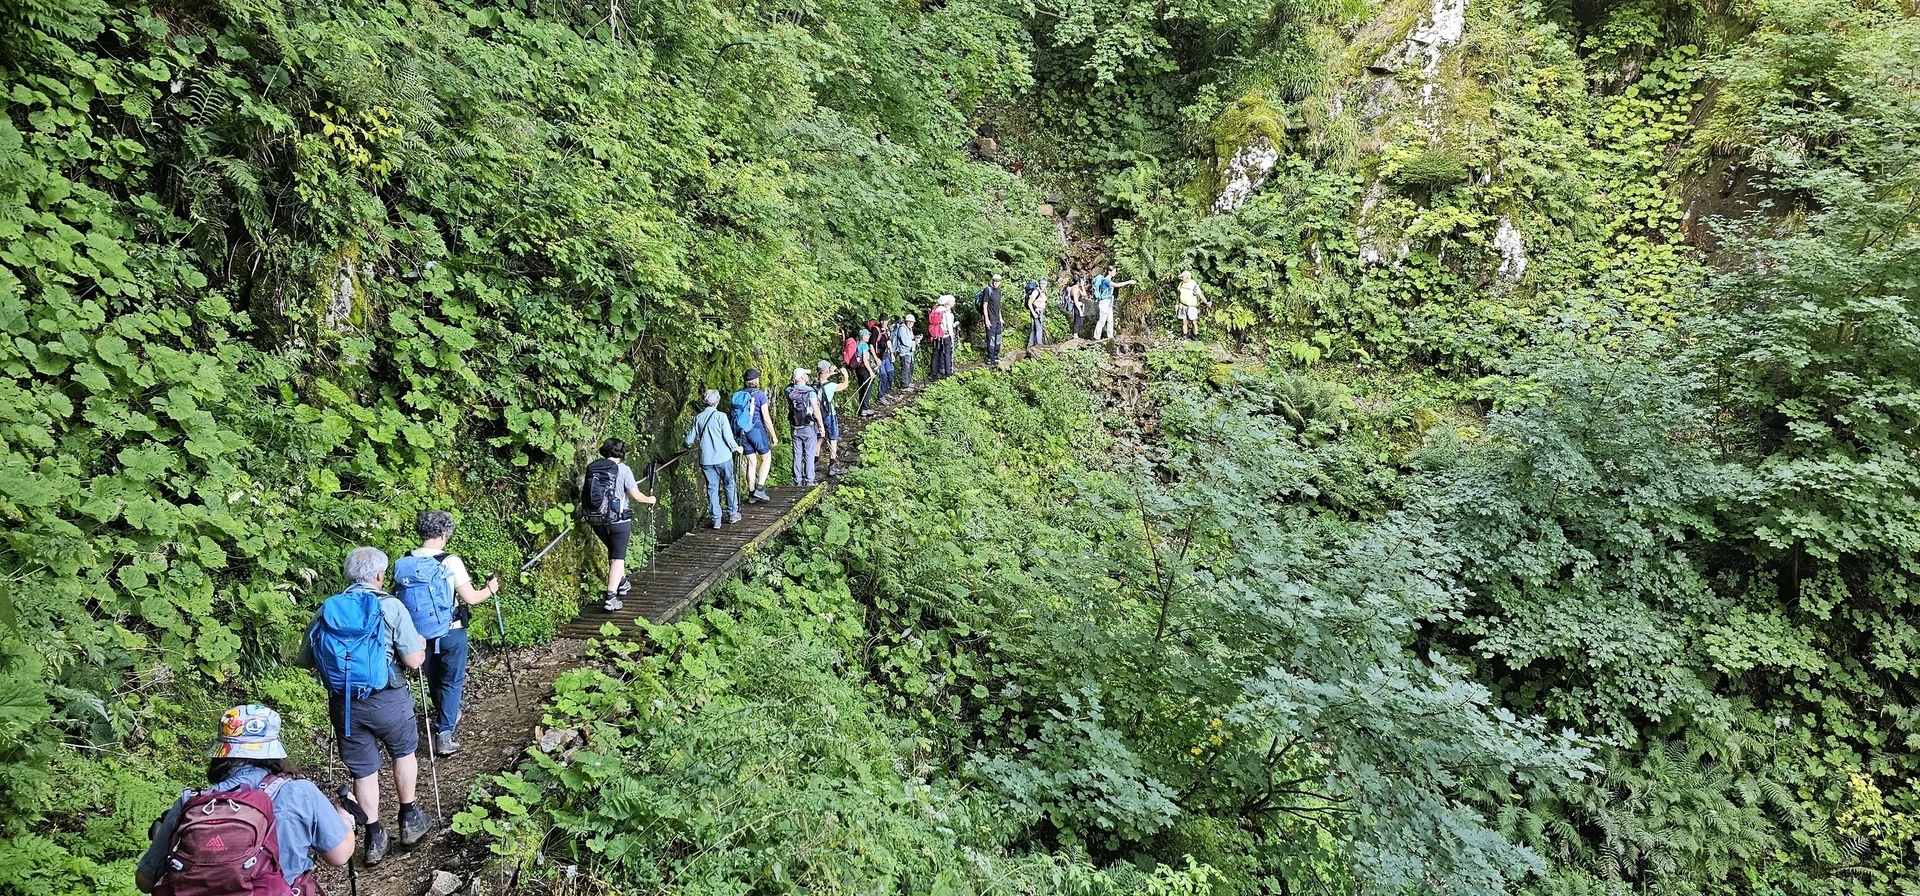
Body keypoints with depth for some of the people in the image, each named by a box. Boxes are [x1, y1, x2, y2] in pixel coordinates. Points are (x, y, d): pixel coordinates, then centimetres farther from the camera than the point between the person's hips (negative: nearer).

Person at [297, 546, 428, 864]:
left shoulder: (326, 610, 4)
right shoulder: (390, 606, -8)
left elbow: (304, 660, 10)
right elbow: (414, 660, -10)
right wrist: (420, 645, 12)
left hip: (344, 704, 3)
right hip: (386, 701, -3)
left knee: (363, 770, 16)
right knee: (404, 752, 23)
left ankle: (375, 837, 21)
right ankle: (409, 819, 31)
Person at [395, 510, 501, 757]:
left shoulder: (403, 563, -5)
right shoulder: (450, 562, -18)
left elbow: (400, 596, 5)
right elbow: (470, 598, -14)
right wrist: (490, 589, 5)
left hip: (420, 633, 5)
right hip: (450, 632, -5)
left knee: (434, 678, 23)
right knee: (451, 681, 6)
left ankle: (446, 717, 44)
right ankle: (444, 736, 1)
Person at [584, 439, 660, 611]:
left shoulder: (591, 468, 3)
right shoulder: (623, 469, -9)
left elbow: (585, 492, 11)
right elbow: (636, 496, -9)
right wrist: (649, 499, 11)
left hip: (596, 520, 5)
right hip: (618, 519, -5)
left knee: (613, 550, 27)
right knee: (618, 557, 1)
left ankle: (621, 582, 43)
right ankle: (610, 597, -11)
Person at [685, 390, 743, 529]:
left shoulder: (698, 418, 3)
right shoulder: (720, 416, -9)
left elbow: (689, 440, 9)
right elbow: (728, 438, -11)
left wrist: (688, 444, 33)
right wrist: (736, 448, 8)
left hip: (706, 460, 3)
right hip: (723, 457, -3)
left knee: (712, 488, 8)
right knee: (729, 485, 14)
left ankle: (716, 520, 8)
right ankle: (732, 514, 21)